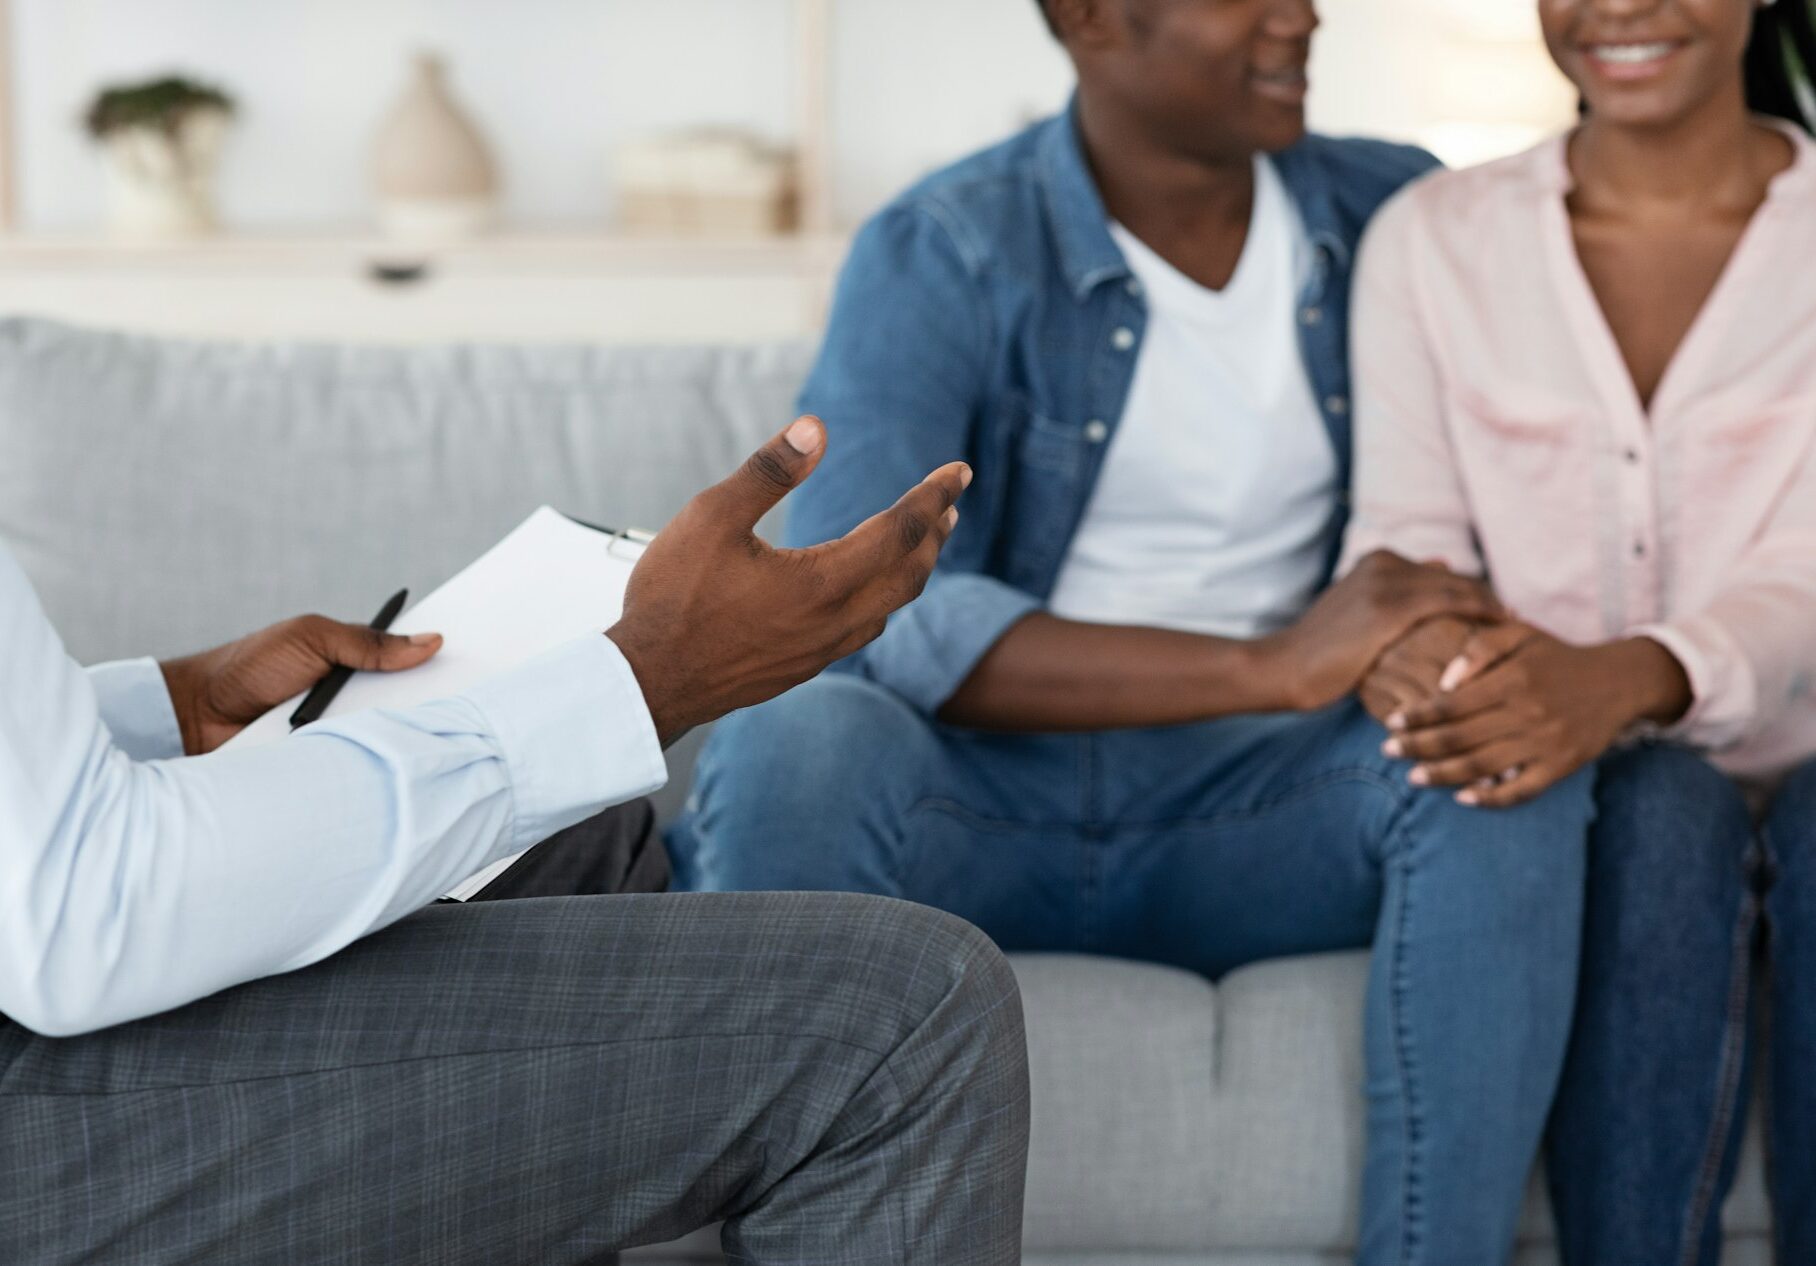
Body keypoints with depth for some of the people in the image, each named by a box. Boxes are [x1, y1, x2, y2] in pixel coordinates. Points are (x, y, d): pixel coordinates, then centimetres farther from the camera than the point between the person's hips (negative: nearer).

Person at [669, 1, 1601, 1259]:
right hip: (980, 811, -2)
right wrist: (1273, 666, -30)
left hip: (1239, 820, 3)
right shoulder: (943, 254, -9)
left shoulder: (1394, 215, 5)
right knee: (801, 737, -34)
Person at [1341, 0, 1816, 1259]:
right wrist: (1413, 650, -28)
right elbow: (1405, 536, -1)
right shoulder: (1434, 238, 6)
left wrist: (1629, 681, -34)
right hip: (1564, 801, 0)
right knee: (1667, 807, -33)